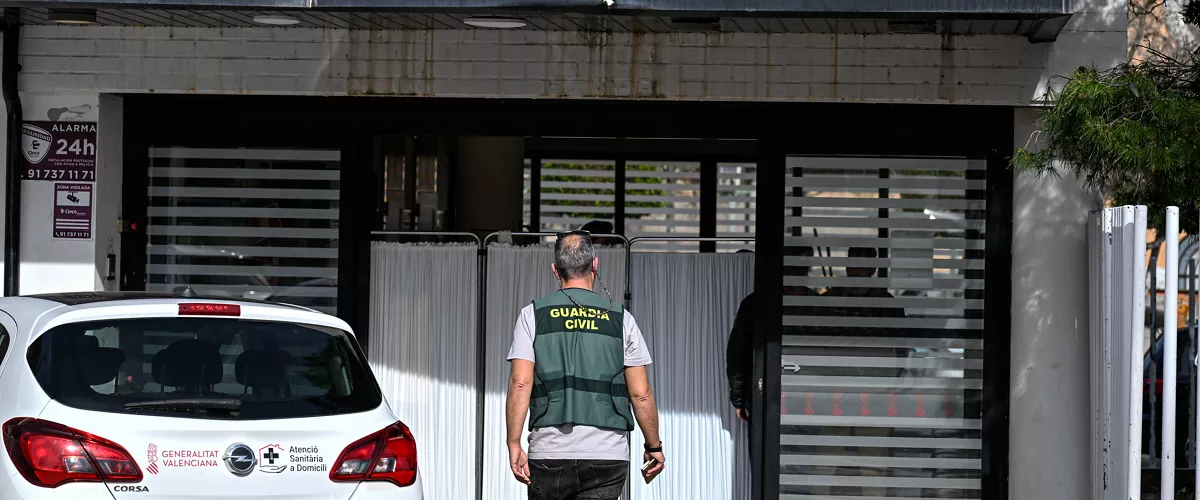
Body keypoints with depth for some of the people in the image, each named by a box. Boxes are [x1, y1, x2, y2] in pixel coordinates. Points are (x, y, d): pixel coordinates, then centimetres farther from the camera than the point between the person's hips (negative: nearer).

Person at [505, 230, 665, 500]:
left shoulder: (534, 315, 3)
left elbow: (520, 384, -7)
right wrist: (654, 447, 13)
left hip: (550, 451, 0)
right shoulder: (620, 318, 4)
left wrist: (514, 445, -5)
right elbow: (641, 394, 2)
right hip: (608, 454, 0)